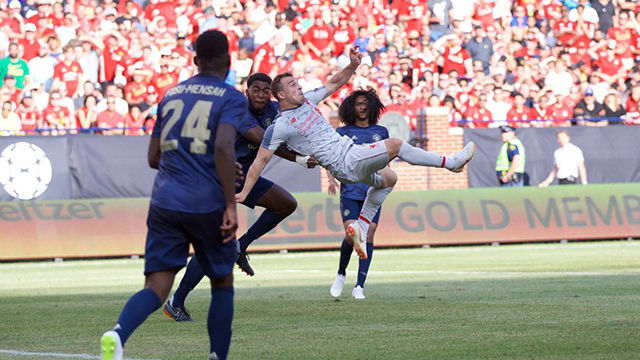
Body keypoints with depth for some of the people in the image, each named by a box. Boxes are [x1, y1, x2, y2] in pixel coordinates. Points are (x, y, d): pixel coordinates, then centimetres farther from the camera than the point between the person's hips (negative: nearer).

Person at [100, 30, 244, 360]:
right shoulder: (231, 98, -1)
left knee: (156, 288, -3)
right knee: (223, 284, 17)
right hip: (207, 205, -4)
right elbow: (223, 148, -17)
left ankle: (118, 333, -31)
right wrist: (231, 205, -16)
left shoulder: (170, 95, 16)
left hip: (165, 203, 4)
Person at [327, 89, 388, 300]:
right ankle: (341, 273, 14)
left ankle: (359, 286, -6)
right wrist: (331, 178, -11)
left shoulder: (380, 132, 13)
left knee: (368, 235, -8)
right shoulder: (343, 132, 6)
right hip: (350, 190, -2)